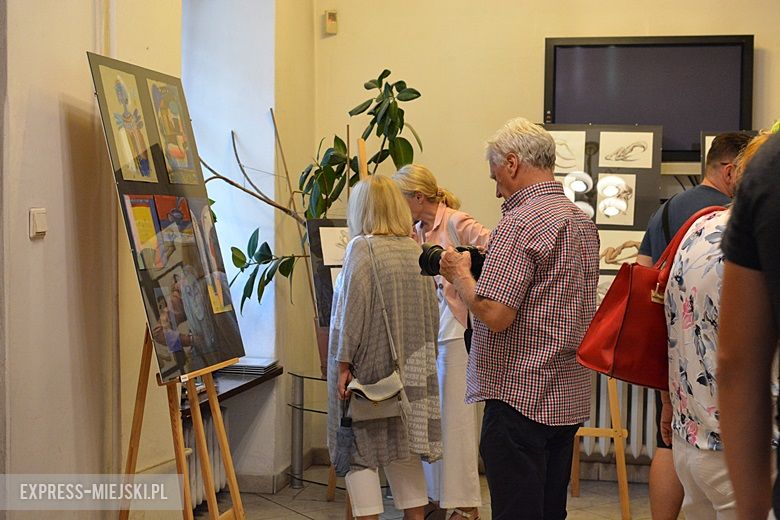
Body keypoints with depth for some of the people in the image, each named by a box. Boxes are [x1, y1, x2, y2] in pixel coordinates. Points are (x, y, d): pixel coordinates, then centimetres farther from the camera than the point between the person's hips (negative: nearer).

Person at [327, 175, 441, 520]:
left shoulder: (362, 248, -11)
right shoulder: (415, 250, 6)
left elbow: (352, 310, -17)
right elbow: (431, 313, 9)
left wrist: (343, 363, -14)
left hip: (369, 366, -6)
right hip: (409, 370, 6)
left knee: (361, 451, 3)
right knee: (403, 446, 15)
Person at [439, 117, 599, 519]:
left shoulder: (520, 222, -16)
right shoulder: (582, 221, 14)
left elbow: (495, 315, -22)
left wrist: (459, 274, -5)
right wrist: (486, 261, 19)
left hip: (521, 396, -9)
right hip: (569, 398, 9)